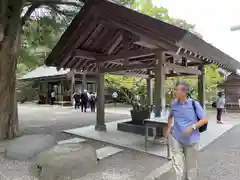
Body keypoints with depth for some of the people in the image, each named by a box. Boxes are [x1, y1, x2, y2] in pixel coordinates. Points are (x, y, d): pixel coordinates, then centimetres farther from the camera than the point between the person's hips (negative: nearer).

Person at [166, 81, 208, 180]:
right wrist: (169, 127, 5)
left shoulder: (194, 104, -12)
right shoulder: (174, 103, -1)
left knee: (191, 165, 17)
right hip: (176, 138, 2)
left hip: (191, 139, -2)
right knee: (177, 164, 4)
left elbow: (205, 120, -9)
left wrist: (192, 127, -22)